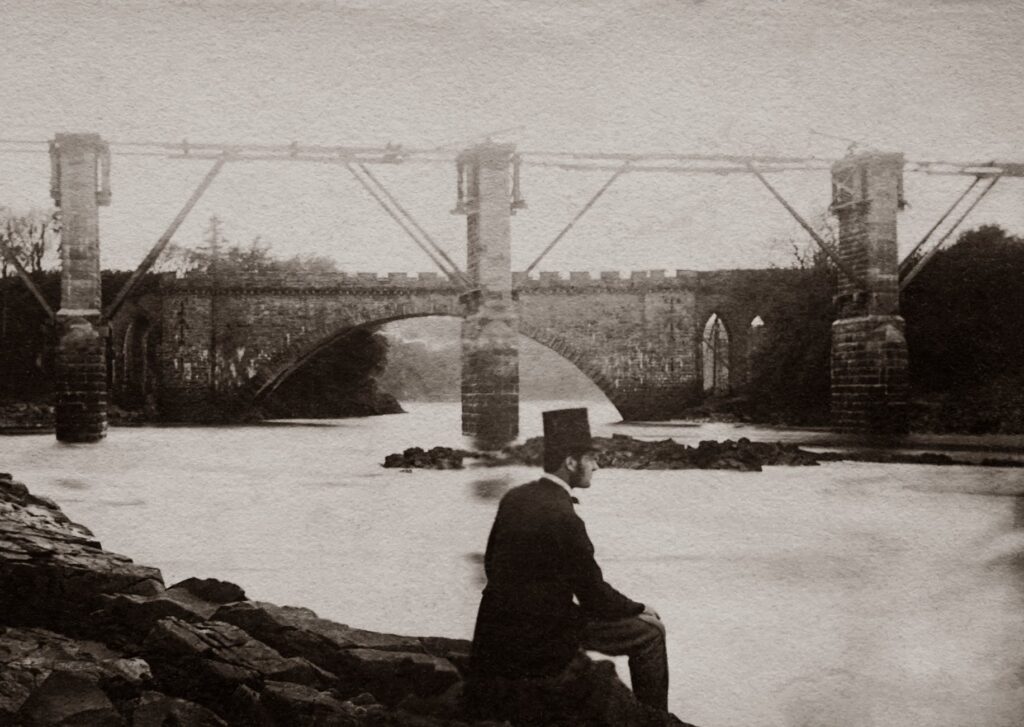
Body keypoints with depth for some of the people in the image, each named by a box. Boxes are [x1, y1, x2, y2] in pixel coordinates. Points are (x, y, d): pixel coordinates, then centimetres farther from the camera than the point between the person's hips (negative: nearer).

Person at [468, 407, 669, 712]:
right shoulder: (562, 518, -24)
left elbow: (491, 563, 11)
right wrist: (641, 610, 1)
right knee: (649, 633, 2)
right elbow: (594, 593, -15)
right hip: (540, 635, -8)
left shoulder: (513, 497, 0)